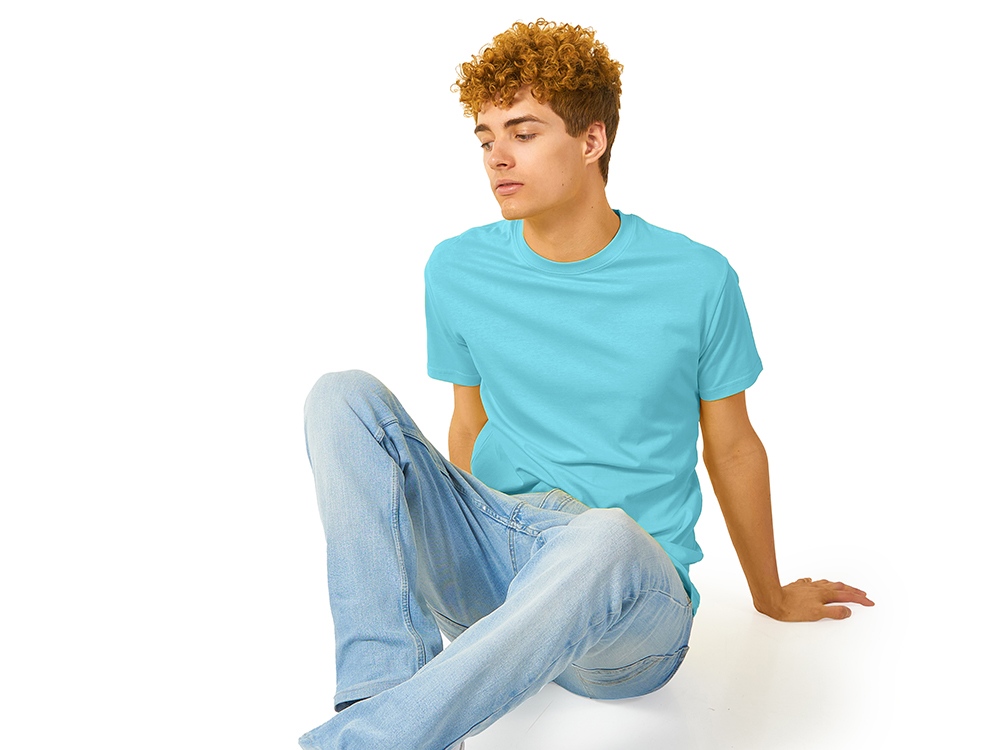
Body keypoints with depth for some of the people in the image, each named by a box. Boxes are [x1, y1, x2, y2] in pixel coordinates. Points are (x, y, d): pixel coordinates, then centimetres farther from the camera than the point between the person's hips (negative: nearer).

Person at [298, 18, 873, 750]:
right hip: (487, 570, 3)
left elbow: (732, 446, 8)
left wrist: (771, 595, 21)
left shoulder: (696, 280, -5)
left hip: (633, 606, -3)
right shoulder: (457, 271, 2)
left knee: (606, 536, -39)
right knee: (345, 396, -15)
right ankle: (383, 691, -28)